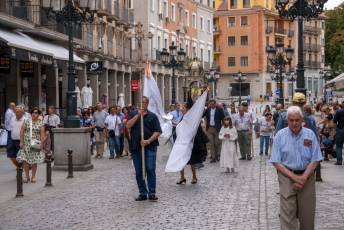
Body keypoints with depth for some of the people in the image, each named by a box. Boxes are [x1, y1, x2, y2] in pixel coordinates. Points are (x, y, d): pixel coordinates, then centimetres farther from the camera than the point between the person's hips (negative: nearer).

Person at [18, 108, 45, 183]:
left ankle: (33, 177, 12)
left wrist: (41, 143, -8)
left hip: (35, 144, 0)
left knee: (34, 161, 2)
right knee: (25, 160, -3)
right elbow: (22, 131, 4)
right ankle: (27, 176, 9)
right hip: (26, 144, 1)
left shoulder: (40, 123, 4)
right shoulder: (26, 121, 5)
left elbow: (42, 134, 0)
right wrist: (21, 141, -3)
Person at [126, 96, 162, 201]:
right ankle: (143, 193, 15)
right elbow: (128, 126, -7)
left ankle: (152, 193, -3)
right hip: (136, 147, 2)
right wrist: (138, 115, -13)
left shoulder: (152, 116, 5)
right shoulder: (133, 114, 10)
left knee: (150, 169, -8)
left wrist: (149, 141, -14)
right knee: (139, 172, 6)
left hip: (150, 146, -2)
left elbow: (158, 132, -1)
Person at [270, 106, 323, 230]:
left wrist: (303, 178, -13)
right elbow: (276, 162, -4)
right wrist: (294, 177, -14)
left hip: (307, 176, 2)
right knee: (287, 213, -6)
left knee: (307, 213, 7)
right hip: (287, 176, -1)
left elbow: (315, 160, -1)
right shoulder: (280, 135, -3)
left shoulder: (310, 134, 0)